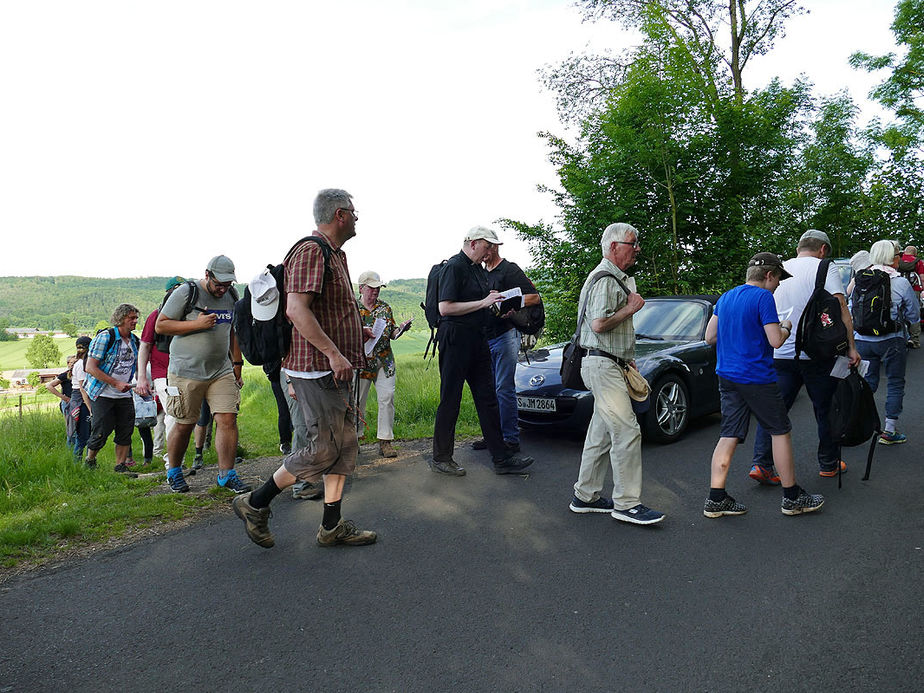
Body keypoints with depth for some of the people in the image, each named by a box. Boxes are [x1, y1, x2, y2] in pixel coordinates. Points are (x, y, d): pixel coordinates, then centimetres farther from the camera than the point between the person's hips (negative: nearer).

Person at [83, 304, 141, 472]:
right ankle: (89, 461, 19)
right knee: (101, 432, -5)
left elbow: (137, 365, 22)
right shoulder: (105, 337, -11)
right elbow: (90, 368, -16)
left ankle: (120, 466, 11)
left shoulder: (134, 341, 8)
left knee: (125, 432, 1)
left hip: (124, 395, 6)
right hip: (102, 394, -6)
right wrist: (116, 383, -20)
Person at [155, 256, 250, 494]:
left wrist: (237, 363, 18)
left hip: (222, 372, 5)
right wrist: (197, 324, -17)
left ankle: (226, 474, 3)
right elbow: (160, 325, -7)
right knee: (184, 425, 3)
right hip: (186, 373, -4)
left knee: (228, 419, -6)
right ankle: (174, 472, 24)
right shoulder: (185, 293, -6)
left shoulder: (231, 297, 12)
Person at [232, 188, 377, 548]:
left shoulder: (335, 254, 19)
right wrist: (333, 352, -28)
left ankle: (332, 526, 18)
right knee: (325, 447, -6)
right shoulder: (311, 251, -14)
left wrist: (357, 331, 19)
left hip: (337, 369, 10)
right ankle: (255, 504, 10)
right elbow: (296, 309, -26)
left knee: (346, 444, 10)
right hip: (317, 369, -10)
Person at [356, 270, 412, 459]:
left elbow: (392, 334, 16)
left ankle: (385, 441, 0)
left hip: (384, 361, 2)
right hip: (361, 361, -2)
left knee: (387, 397, -7)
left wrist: (401, 329, -5)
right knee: (357, 400, 2)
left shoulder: (385, 308, 12)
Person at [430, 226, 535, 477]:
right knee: (450, 400, -1)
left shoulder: (479, 269, 18)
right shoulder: (454, 267, -11)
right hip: (455, 338, -9)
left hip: (477, 338, 9)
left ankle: (501, 458, 13)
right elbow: (445, 307, -20)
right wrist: (483, 303, -18)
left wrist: (497, 308, 10)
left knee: (487, 398, 8)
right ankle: (441, 458, 12)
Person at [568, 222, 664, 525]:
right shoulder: (605, 279, -12)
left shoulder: (617, 279, 22)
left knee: (602, 433, 12)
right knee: (627, 432, -10)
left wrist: (626, 358, 21)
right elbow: (599, 324, -23)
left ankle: (585, 496, 19)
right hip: (602, 365, -11)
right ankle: (626, 503, -3)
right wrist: (631, 308, -10)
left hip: (609, 364, 11)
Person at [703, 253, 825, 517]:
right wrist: (786, 327, 5)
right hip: (756, 377, -7)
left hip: (726, 376, 7)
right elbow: (775, 340, -15)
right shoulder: (763, 297, -11)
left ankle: (715, 499, 4)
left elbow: (710, 336, 15)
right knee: (780, 431, 7)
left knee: (729, 435, 7)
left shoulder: (725, 297, 12)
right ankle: (792, 497, 17)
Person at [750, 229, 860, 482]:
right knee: (825, 409, 11)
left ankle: (761, 464, -3)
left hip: (780, 354, 4)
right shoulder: (825, 267, -3)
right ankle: (829, 465, 23)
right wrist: (850, 346, -11)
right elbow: (841, 307, -13)